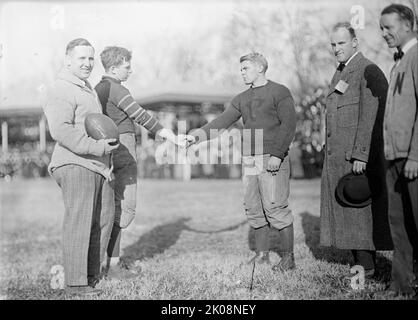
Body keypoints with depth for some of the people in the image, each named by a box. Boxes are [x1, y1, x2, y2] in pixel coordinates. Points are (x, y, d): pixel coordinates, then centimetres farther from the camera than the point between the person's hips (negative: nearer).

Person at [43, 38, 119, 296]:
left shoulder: (88, 89, 24)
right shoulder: (62, 90, -10)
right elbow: (61, 131, -22)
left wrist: (109, 145, 21)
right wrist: (96, 147, -24)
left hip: (98, 166, 10)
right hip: (75, 165, -10)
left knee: (104, 217, 13)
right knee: (79, 221, -8)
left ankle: (93, 272, 25)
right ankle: (76, 282, -1)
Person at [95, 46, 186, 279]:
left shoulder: (98, 89, 17)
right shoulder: (116, 89, -13)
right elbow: (144, 118, -16)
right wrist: (175, 139, -11)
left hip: (110, 155, 10)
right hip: (122, 155, -10)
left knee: (118, 207, 15)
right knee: (125, 208, -8)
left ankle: (114, 259, 21)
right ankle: (113, 264, -6)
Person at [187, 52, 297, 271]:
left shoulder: (280, 92, 0)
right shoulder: (242, 99, 18)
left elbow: (288, 125, -8)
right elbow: (223, 121, 11)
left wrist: (277, 154, -17)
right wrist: (200, 135, -4)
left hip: (272, 159, -6)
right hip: (249, 159, 6)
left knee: (275, 207, -8)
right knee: (253, 209, 6)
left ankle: (288, 257, 2)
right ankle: (261, 254, 16)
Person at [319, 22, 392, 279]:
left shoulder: (369, 72, -8)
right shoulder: (340, 74, 19)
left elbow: (370, 118, -16)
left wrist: (360, 156, -21)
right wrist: (330, 153, 13)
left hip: (360, 157, -9)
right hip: (337, 157, 9)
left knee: (360, 209, -5)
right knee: (343, 210, 9)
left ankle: (368, 268, 3)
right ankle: (362, 263, 17)